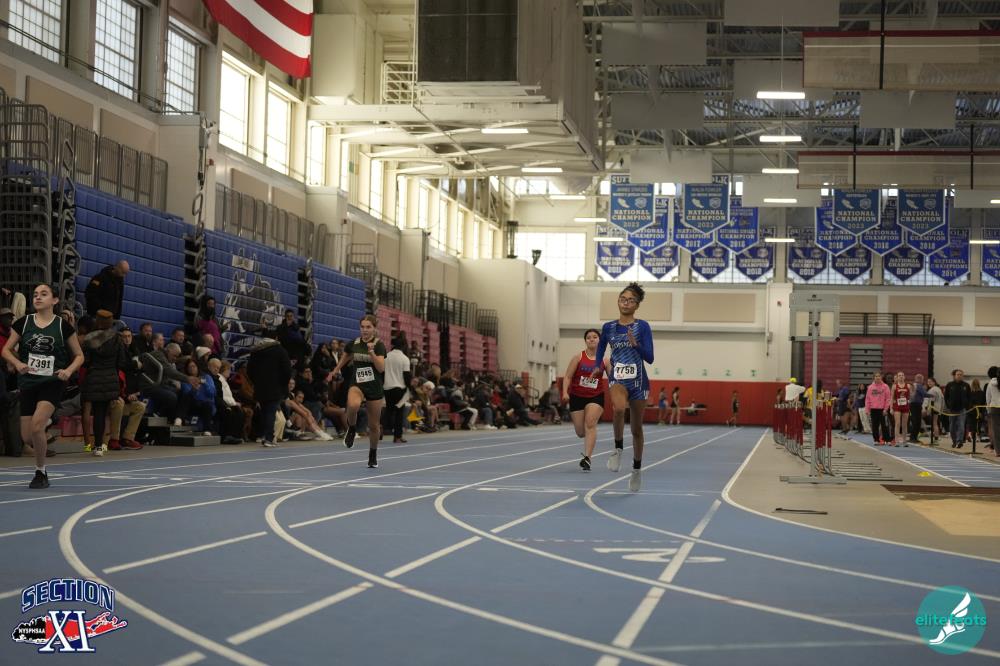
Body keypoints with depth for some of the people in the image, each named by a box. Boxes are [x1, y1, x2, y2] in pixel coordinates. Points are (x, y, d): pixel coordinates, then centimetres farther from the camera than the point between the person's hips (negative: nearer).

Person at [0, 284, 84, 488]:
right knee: (27, 437, 0)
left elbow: (79, 355, 6)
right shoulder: (23, 323, 3)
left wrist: (68, 371, -13)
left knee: (36, 426, -23)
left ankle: (40, 473, -4)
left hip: (52, 383, -3)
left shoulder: (63, 326, -2)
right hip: (28, 383, 3)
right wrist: (18, 364, -13)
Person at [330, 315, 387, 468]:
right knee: (353, 405, -35)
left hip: (375, 388, -1)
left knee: (374, 425, 8)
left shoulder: (379, 345, -8)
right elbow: (345, 356, 24)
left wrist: (371, 351, -30)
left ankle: (373, 455, 31)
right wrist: (336, 369, 34)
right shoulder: (353, 344, 1)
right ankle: (352, 429, -5)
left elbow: (381, 368, -20)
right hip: (357, 384, 1)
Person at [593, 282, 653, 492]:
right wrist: (598, 368, 0)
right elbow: (600, 351, 17)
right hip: (617, 378, 0)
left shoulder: (642, 327, -3)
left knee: (636, 428, 8)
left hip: (638, 380, 0)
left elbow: (649, 358, -8)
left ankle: (637, 469, 26)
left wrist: (635, 343, -23)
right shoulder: (608, 328, 4)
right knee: (620, 408, -35)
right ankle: (618, 449, -16)